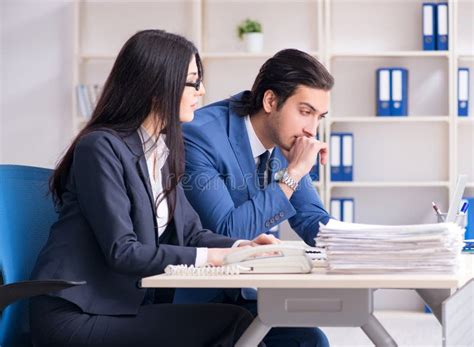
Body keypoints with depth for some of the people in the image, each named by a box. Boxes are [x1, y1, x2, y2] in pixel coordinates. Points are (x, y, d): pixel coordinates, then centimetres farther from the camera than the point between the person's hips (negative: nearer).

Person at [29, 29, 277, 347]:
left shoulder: (165, 150, 13)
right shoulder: (102, 148, -13)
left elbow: (189, 232, 14)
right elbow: (121, 251, -18)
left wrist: (241, 247, -6)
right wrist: (212, 257, -18)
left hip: (130, 308, 8)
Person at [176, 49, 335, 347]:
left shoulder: (286, 142, 1)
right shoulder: (200, 136, -21)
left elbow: (313, 222, 10)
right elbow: (226, 234, -27)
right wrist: (292, 174, -24)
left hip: (250, 294, 7)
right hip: (196, 299, -7)